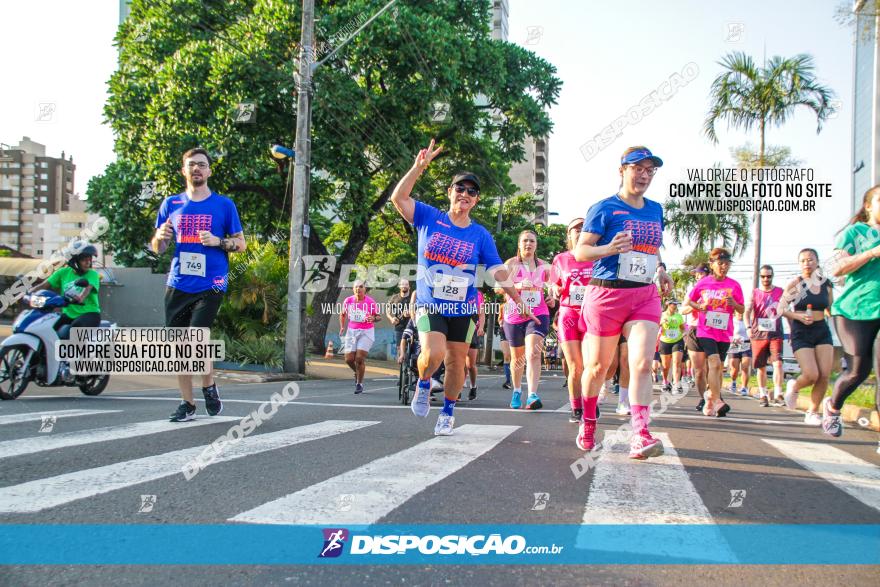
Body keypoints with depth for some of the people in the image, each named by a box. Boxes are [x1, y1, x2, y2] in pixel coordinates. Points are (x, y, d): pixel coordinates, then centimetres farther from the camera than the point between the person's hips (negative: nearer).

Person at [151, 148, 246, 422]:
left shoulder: (224, 204, 4)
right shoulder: (171, 204, 11)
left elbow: (241, 243, 7)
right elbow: (157, 248, 15)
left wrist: (218, 241, -13)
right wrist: (161, 236, -8)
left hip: (210, 285, -3)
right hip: (177, 284, 4)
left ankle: (209, 387, 11)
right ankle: (187, 403, 18)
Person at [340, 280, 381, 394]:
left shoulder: (370, 302, -10)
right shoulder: (348, 301, -1)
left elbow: (379, 316, -2)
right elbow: (343, 315, 15)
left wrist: (374, 318, -24)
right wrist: (342, 327, 2)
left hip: (366, 332, -3)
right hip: (351, 331, 3)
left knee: (360, 358, -11)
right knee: (349, 359, 0)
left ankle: (359, 383, 7)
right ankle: (357, 373, 33)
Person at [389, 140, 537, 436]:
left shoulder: (480, 235, 2)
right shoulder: (429, 218, -1)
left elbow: (498, 271, 2)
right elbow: (398, 197, -11)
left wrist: (518, 300, -7)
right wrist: (419, 167, -21)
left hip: (463, 309, 2)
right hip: (430, 305, -2)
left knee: (456, 362, 7)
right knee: (433, 353, -23)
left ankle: (448, 413, 27)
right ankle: (423, 384, 11)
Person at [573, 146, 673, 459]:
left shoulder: (655, 210, 14)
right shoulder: (604, 208, -4)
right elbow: (580, 250, -7)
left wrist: (659, 271, 10)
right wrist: (609, 248, -26)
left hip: (645, 295, 4)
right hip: (607, 293, -4)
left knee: (642, 364, -14)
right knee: (598, 365, 8)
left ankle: (640, 436, -18)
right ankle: (588, 424, 29)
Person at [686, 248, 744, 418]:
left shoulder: (734, 285, 2)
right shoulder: (703, 283, 1)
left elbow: (742, 309, 6)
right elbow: (689, 301, 13)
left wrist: (734, 304, -15)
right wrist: (699, 306, -7)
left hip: (724, 332, 3)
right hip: (706, 331, -3)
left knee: (719, 367, 10)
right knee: (715, 362, -19)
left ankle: (710, 399, 26)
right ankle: (717, 402, -20)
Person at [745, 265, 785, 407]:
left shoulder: (780, 292, 8)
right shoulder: (754, 293, 7)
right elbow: (747, 311, -4)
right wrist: (749, 327, -21)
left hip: (775, 334, -1)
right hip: (758, 334, 1)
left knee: (777, 363, -15)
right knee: (761, 367, 6)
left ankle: (777, 395, -14)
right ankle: (763, 395, 18)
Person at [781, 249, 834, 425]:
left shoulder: (826, 283, 6)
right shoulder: (795, 284, -5)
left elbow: (830, 309, 18)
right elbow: (781, 309, -3)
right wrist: (798, 316, -17)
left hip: (822, 331, 4)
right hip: (801, 333, -4)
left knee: (825, 375, -5)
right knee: (811, 375, -15)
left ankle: (813, 413, 11)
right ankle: (793, 386, 20)